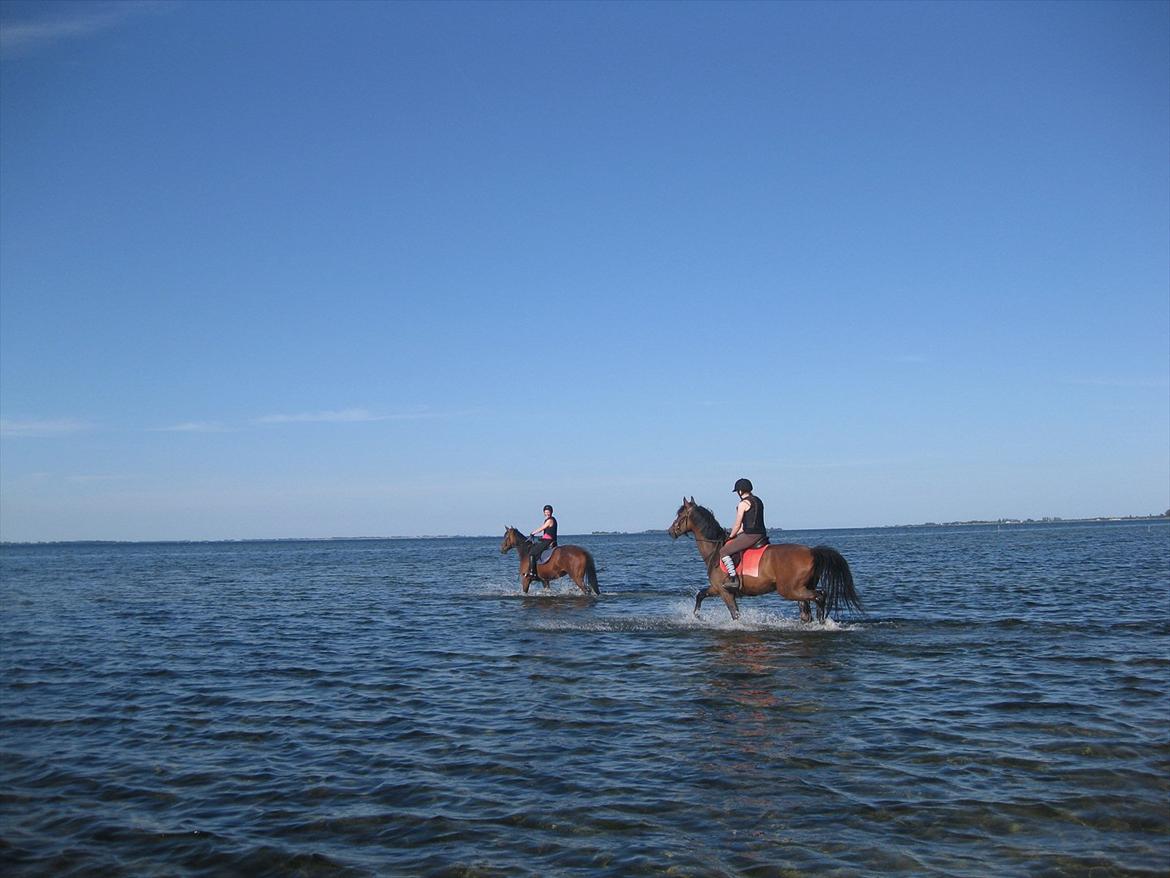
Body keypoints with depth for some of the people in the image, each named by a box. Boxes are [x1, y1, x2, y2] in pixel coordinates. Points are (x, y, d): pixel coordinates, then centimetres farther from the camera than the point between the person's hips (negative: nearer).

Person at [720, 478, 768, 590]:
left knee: (723, 552, -5)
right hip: (762, 535, 9)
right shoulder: (758, 501, 18)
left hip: (750, 535, -9)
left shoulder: (743, 503, -8)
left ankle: (734, 580, -14)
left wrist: (731, 536, 10)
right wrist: (737, 534, 25)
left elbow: (737, 525, -7)